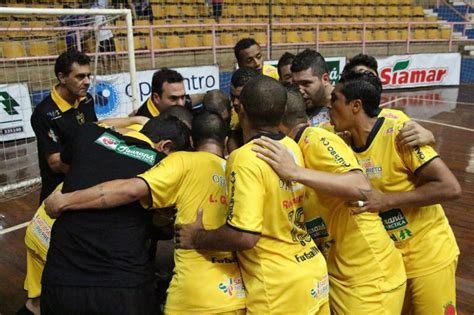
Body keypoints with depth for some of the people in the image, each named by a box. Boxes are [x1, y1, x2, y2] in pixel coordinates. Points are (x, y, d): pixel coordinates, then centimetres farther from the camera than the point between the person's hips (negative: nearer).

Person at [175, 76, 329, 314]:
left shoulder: (246, 159, -20)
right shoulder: (292, 147, 1)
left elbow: (243, 236, -25)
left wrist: (197, 237, -9)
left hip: (279, 286, -7)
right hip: (312, 270, 7)